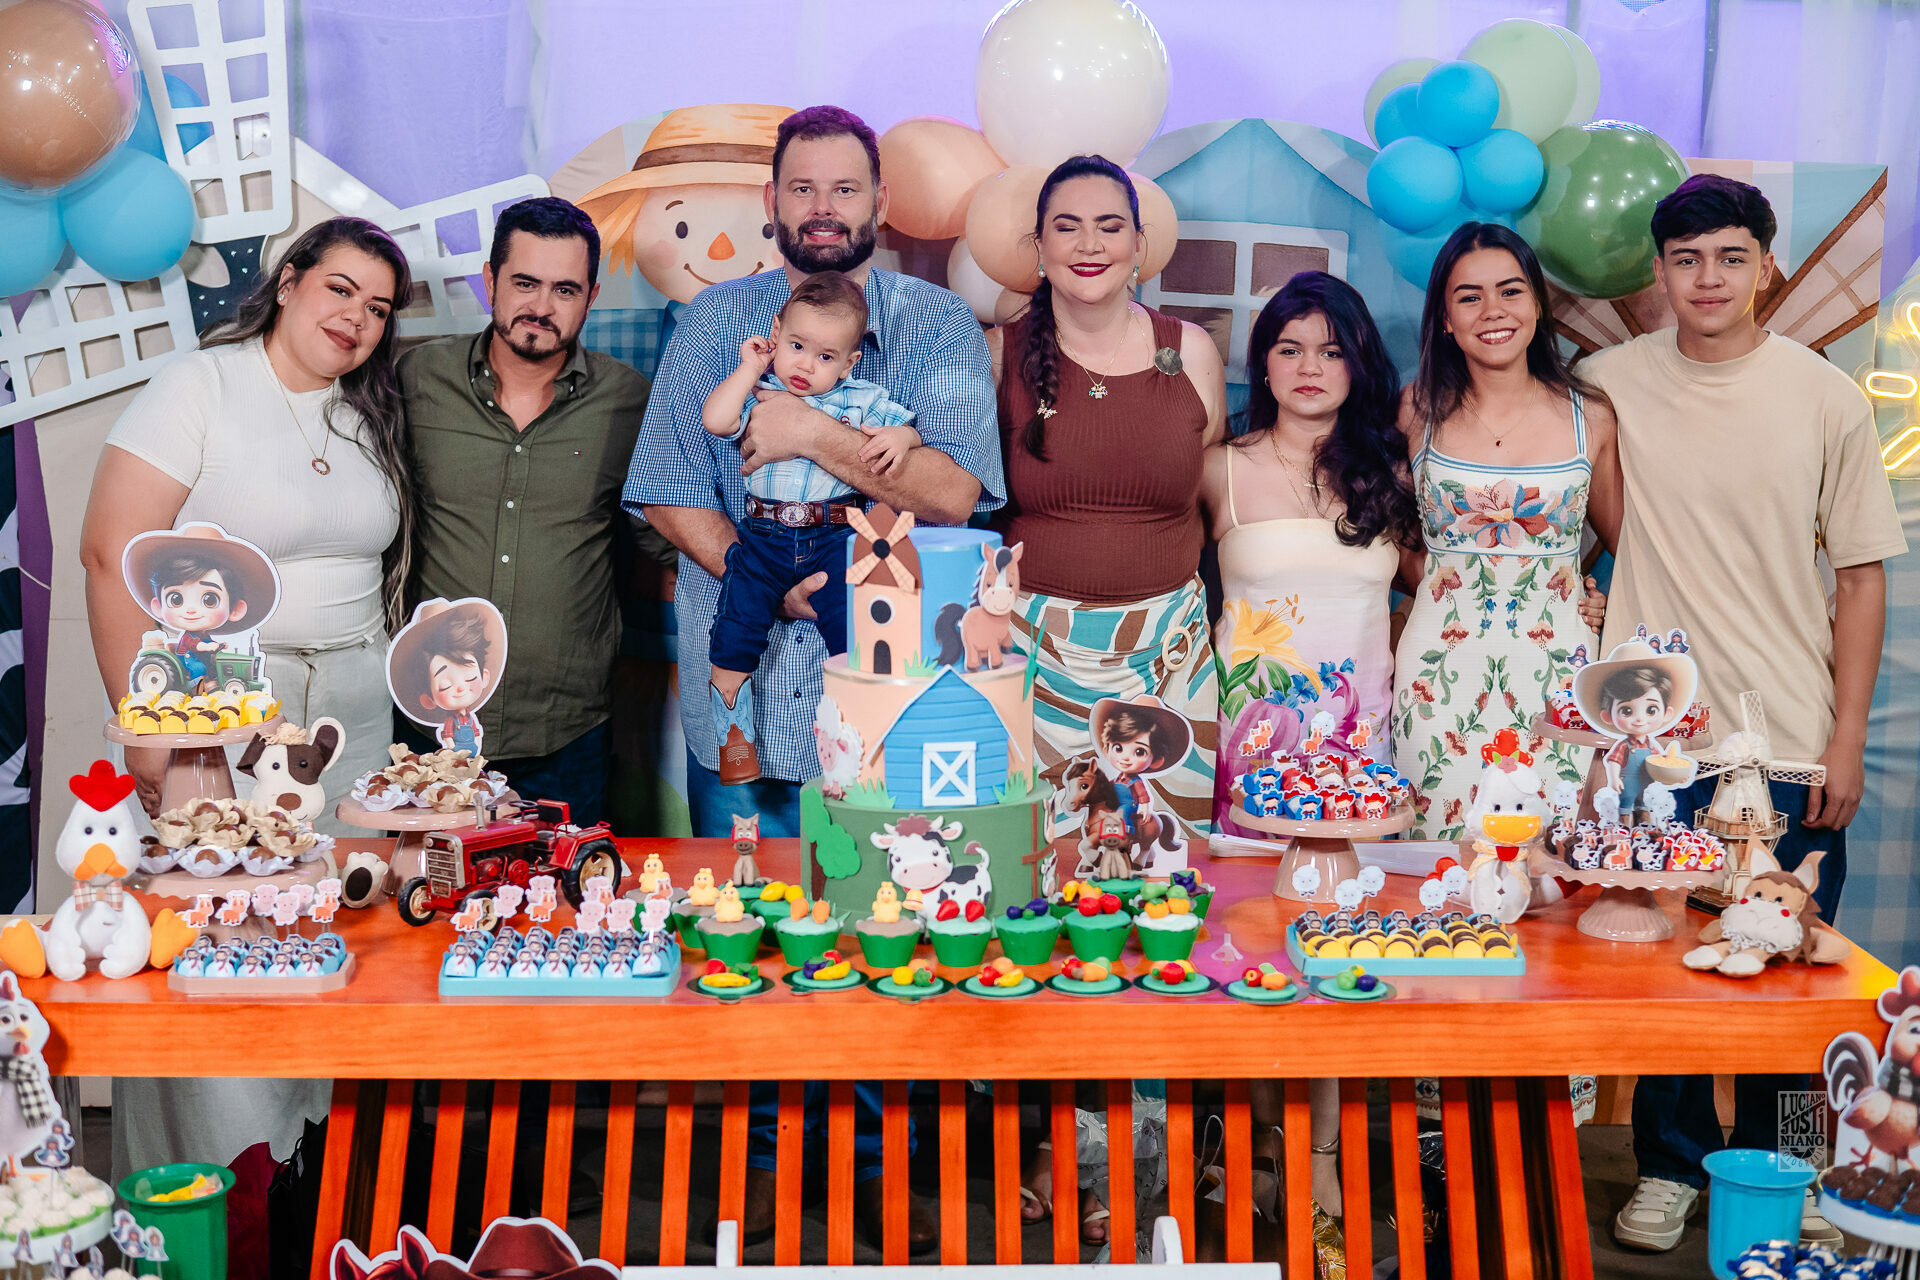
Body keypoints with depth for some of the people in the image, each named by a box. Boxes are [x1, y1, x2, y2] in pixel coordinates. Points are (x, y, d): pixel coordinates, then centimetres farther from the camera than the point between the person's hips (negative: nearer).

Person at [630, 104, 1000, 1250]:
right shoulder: (716, 322, 10)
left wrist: (819, 437, -16)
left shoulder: (938, 326, 5)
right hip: (744, 685, 2)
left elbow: (956, 488, -8)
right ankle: (764, 1154, 23)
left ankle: (879, 1158, 20)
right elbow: (668, 489, 3)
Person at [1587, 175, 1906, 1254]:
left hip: (1791, 741, 0)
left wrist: (1848, 739, -2)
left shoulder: (1826, 399, -1)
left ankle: (1779, 1167, 28)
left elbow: (1862, 576, 2)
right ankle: (1672, 1164, 26)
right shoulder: (1612, 384, 1)